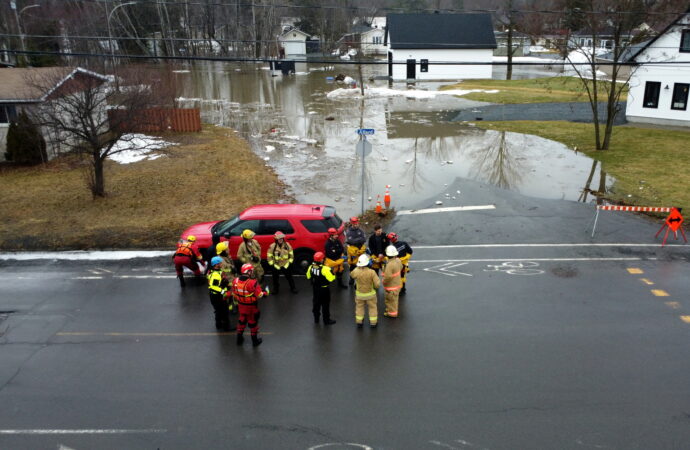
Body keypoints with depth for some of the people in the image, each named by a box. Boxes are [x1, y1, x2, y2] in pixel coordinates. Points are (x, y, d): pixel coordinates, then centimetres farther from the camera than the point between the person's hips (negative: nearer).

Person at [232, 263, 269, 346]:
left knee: (242, 320, 25)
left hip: (241, 305, 4)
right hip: (251, 306, -4)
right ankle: (255, 340, 31)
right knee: (253, 322, 15)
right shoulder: (253, 282, -29)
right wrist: (266, 293, 0)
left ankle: (239, 339, 37)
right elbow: (259, 295, -20)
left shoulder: (235, 281, -12)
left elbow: (234, 293, 1)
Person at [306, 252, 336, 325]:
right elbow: (331, 279, -25)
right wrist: (332, 273, -7)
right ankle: (326, 320, 20)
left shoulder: (311, 267, -10)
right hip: (324, 289, -6)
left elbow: (308, 277, 6)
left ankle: (316, 318, 36)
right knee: (325, 304, 9)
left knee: (316, 303, 22)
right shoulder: (325, 269, -29)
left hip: (315, 288, 6)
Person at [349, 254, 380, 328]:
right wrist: (374, 287, 0)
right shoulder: (371, 272, -26)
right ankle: (373, 322, 30)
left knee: (359, 307, 23)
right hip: (370, 294, -1)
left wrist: (358, 267, 6)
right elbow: (377, 284, -22)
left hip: (359, 294, 1)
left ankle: (359, 322, 33)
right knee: (372, 307, 20)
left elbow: (351, 275, 5)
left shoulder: (356, 272, -22)